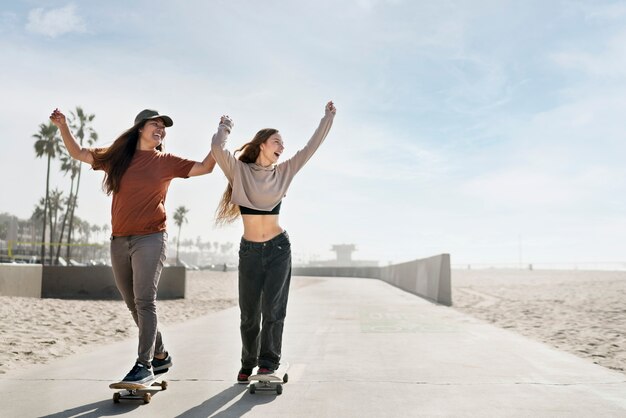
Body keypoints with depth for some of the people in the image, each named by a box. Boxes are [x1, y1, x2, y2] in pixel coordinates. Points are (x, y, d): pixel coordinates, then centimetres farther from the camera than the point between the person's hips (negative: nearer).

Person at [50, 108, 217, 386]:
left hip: (150, 239, -4)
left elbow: (205, 167, 3)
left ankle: (144, 365, -12)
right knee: (134, 305, 10)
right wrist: (62, 126, 8)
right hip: (119, 241, 4)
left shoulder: (166, 162, 3)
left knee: (144, 301, -15)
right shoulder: (117, 156, 10)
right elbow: (78, 153, 19)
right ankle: (161, 356, 25)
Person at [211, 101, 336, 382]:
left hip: (279, 248, 1)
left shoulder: (283, 171, 7)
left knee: (273, 309, -3)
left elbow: (311, 148, 7)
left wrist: (328, 118, 8)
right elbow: (217, 148, -17)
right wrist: (224, 127, 2)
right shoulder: (238, 170, -1)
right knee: (249, 314, 7)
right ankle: (248, 363, 23)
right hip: (249, 251, -1)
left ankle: (268, 362, 8)